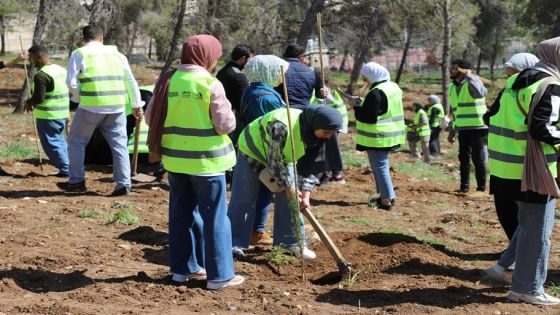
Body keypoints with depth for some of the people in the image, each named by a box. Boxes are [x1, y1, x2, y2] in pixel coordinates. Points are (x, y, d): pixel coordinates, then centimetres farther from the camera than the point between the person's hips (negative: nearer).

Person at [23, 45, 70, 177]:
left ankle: (66, 169, 1)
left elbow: (39, 99, -23)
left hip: (48, 116, -8)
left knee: (51, 143, 2)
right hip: (63, 113, 8)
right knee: (59, 140, 19)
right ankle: (71, 166, 19)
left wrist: (29, 102, -1)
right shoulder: (61, 70, 8)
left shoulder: (41, 75, -19)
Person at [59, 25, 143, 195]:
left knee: (76, 142, 12)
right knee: (119, 144, 9)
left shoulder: (79, 54, 3)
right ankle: (123, 184, 5)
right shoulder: (117, 54, 15)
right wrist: (137, 106, 20)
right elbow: (131, 82, 15)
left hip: (91, 106, -3)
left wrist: (81, 96, 9)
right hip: (116, 107, 3)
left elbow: (71, 81, -7)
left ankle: (77, 181, 14)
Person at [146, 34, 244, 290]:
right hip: (206, 160, -5)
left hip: (175, 158, 5)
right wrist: (229, 114, 7)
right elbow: (225, 124, -14)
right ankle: (219, 274, 8)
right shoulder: (211, 84, -14)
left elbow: (151, 118, 6)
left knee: (181, 214, 15)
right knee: (214, 216, 3)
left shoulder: (168, 81, 1)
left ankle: (182, 268, 23)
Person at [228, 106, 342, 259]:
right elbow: (274, 162, -34)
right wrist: (288, 188, -24)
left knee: (288, 198, -1)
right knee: (244, 198, -4)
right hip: (253, 150, -6)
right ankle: (235, 243, 6)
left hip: (283, 156, 6)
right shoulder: (282, 126, -42)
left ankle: (293, 242, 8)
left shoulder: (313, 131, -21)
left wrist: (305, 194, -17)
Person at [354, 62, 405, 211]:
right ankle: (385, 195, 28)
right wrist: (363, 105, 13)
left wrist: (357, 108, -5)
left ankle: (387, 200, 0)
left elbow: (369, 116, -22)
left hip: (378, 137, -10)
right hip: (391, 135, 10)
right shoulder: (393, 87, 10)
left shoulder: (376, 93, -21)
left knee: (379, 167, -2)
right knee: (381, 165, 21)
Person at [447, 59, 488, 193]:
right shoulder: (452, 87, 13)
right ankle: (464, 186, 16)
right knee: (463, 157, 9)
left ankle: (481, 187, 8)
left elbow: (481, 93, -34)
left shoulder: (472, 82, -9)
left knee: (478, 158, -1)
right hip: (462, 129, 7)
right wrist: (452, 131, 20)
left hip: (478, 127, -7)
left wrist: (469, 76, -26)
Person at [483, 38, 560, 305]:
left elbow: (495, 117, 15)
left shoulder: (518, 81, 13)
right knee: (538, 229, 2)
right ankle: (527, 289, 8)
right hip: (534, 168, -9)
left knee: (529, 222, 23)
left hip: (511, 164, 9)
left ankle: (505, 265, 23)